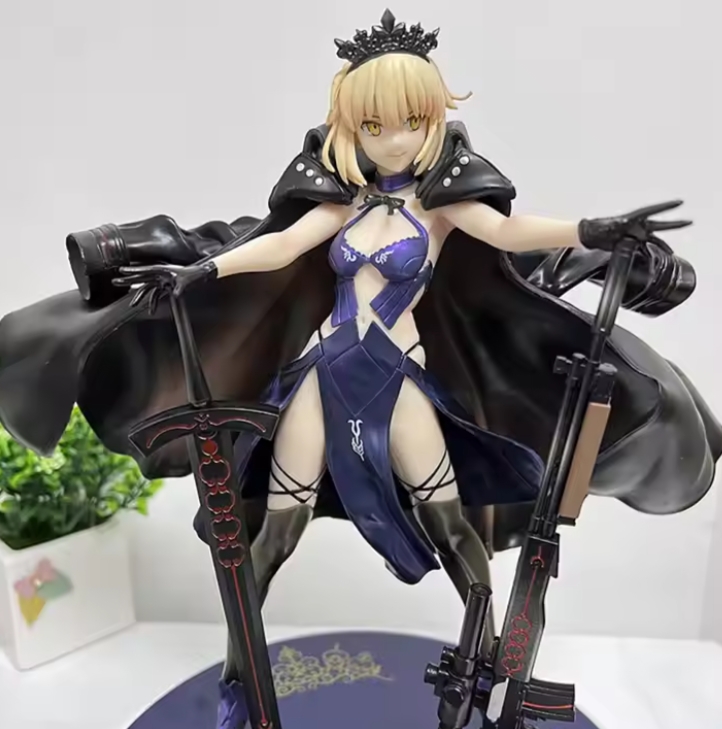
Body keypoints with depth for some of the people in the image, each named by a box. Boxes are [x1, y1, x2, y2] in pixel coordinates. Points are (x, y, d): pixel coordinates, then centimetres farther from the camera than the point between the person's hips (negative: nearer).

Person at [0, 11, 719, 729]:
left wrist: (591, 232, -32)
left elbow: (506, 230, -15)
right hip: (322, 370, 3)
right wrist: (195, 273, -7)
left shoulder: (441, 198, 1)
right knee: (276, 529, 6)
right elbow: (280, 245, 3)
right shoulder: (345, 198, 10)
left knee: (451, 522, 4)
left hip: (396, 378, -2)